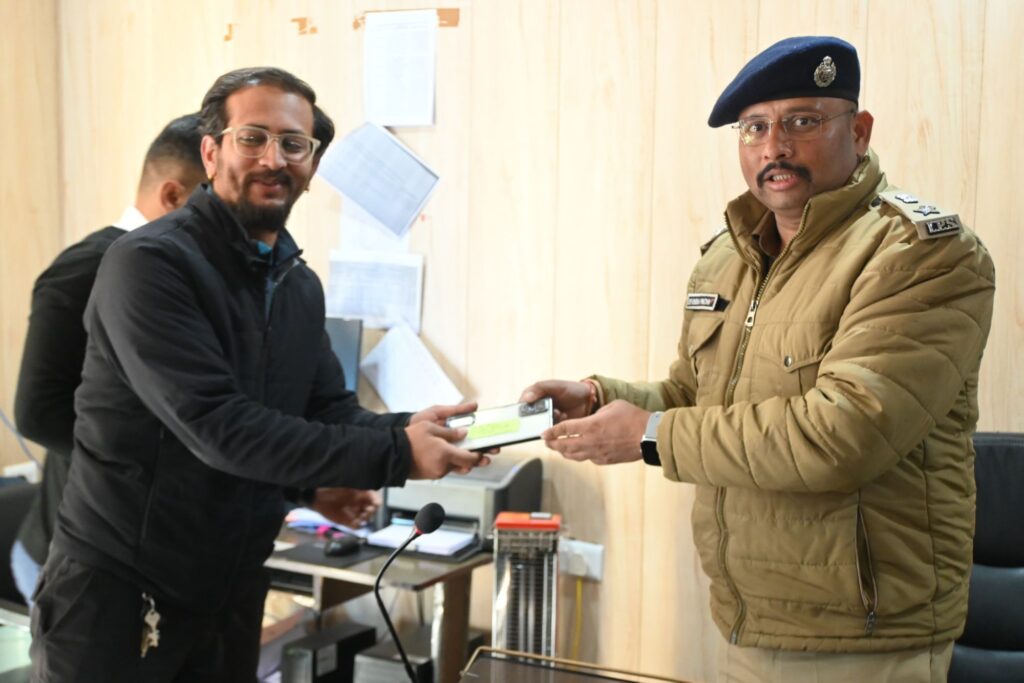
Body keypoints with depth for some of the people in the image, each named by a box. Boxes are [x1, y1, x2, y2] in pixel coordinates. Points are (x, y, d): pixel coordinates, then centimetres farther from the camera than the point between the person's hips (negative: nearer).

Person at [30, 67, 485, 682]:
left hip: (233, 590, 7)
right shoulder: (150, 264, -19)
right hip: (117, 589, -7)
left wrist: (409, 430, -17)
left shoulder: (302, 286, 8)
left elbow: (331, 412, 5)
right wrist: (394, 453, -28)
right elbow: (218, 426, -27)